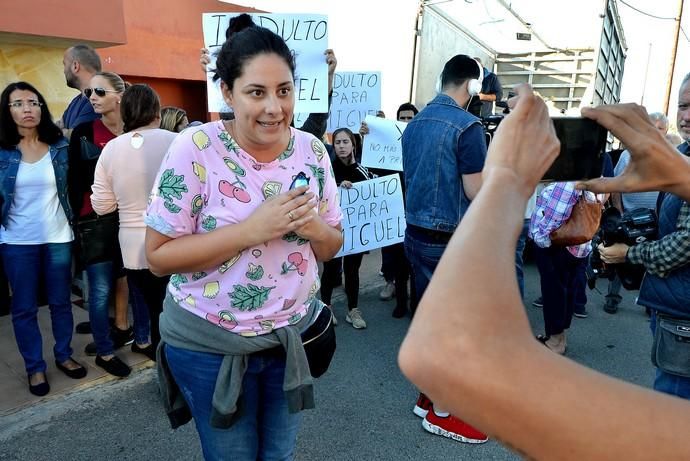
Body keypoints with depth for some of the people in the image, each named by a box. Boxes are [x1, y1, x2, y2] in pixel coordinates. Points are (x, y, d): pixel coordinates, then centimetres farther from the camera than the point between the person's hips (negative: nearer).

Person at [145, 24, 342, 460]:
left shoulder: (312, 151, -5)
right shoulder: (195, 149, -18)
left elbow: (333, 246, 2)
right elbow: (158, 256, -17)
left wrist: (313, 227, -21)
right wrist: (252, 229, -28)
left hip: (294, 334, 4)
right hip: (208, 344, -3)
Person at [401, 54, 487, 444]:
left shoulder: (415, 123, 10)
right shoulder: (467, 126, -15)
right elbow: (476, 193, -17)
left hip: (417, 233, 8)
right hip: (450, 241, -8)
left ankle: (429, 395, 31)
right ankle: (440, 413, 18)